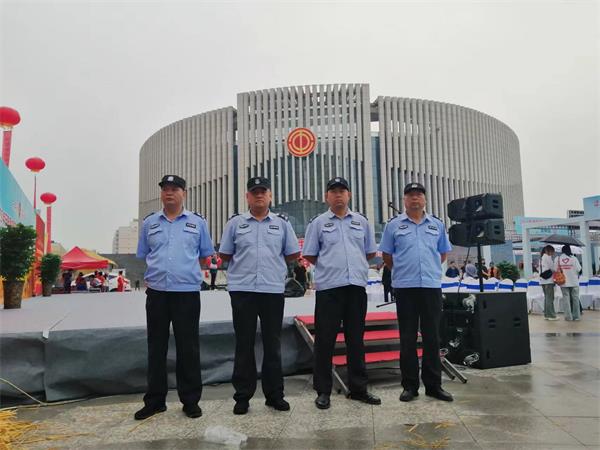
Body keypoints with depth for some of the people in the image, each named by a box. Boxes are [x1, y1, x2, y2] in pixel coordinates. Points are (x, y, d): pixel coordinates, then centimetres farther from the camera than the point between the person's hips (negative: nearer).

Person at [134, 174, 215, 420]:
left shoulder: (197, 222, 6)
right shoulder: (149, 223, 11)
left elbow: (205, 255, 11)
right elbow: (142, 256, 17)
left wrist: (186, 272, 5)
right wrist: (151, 276, 6)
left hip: (188, 293, -2)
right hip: (156, 293, 2)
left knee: (188, 349, 3)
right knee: (156, 347, 9)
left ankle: (190, 400, 15)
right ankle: (154, 400, 21)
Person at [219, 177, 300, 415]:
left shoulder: (282, 223, 8)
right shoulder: (235, 223, 7)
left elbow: (293, 254, 10)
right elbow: (224, 254, 10)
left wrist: (273, 262, 9)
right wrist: (244, 263, 8)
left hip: (273, 290, 1)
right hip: (242, 290, 0)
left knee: (273, 344, 8)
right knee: (244, 344, 6)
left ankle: (274, 394, 19)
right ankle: (242, 396, 16)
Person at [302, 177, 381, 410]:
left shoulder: (361, 221, 12)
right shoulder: (318, 223, 4)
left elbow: (371, 252, 17)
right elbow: (309, 255, 6)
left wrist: (353, 266, 12)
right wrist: (330, 268, 7)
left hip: (357, 286, 3)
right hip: (328, 287, -2)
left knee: (356, 339, 10)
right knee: (325, 340, 1)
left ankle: (358, 388, 21)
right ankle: (323, 391, 11)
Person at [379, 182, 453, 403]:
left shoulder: (437, 224, 11)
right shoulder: (393, 225, 4)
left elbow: (443, 253, 20)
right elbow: (386, 255, 9)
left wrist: (430, 269, 13)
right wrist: (402, 270, 9)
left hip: (432, 286, 2)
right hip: (405, 287, -2)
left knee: (432, 337, 5)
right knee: (407, 338, 4)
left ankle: (433, 384, 16)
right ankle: (410, 385, 13)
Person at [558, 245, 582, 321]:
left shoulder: (557, 258, -3)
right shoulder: (574, 258, -7)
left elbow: (556, 270, -4)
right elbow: (579, 269, -8)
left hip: (563, 282, 1)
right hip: (574, 282, -1)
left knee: (566, 298, 5)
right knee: (575, 298, 9)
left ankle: (568, 316, 4)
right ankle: (576, 316, 12)